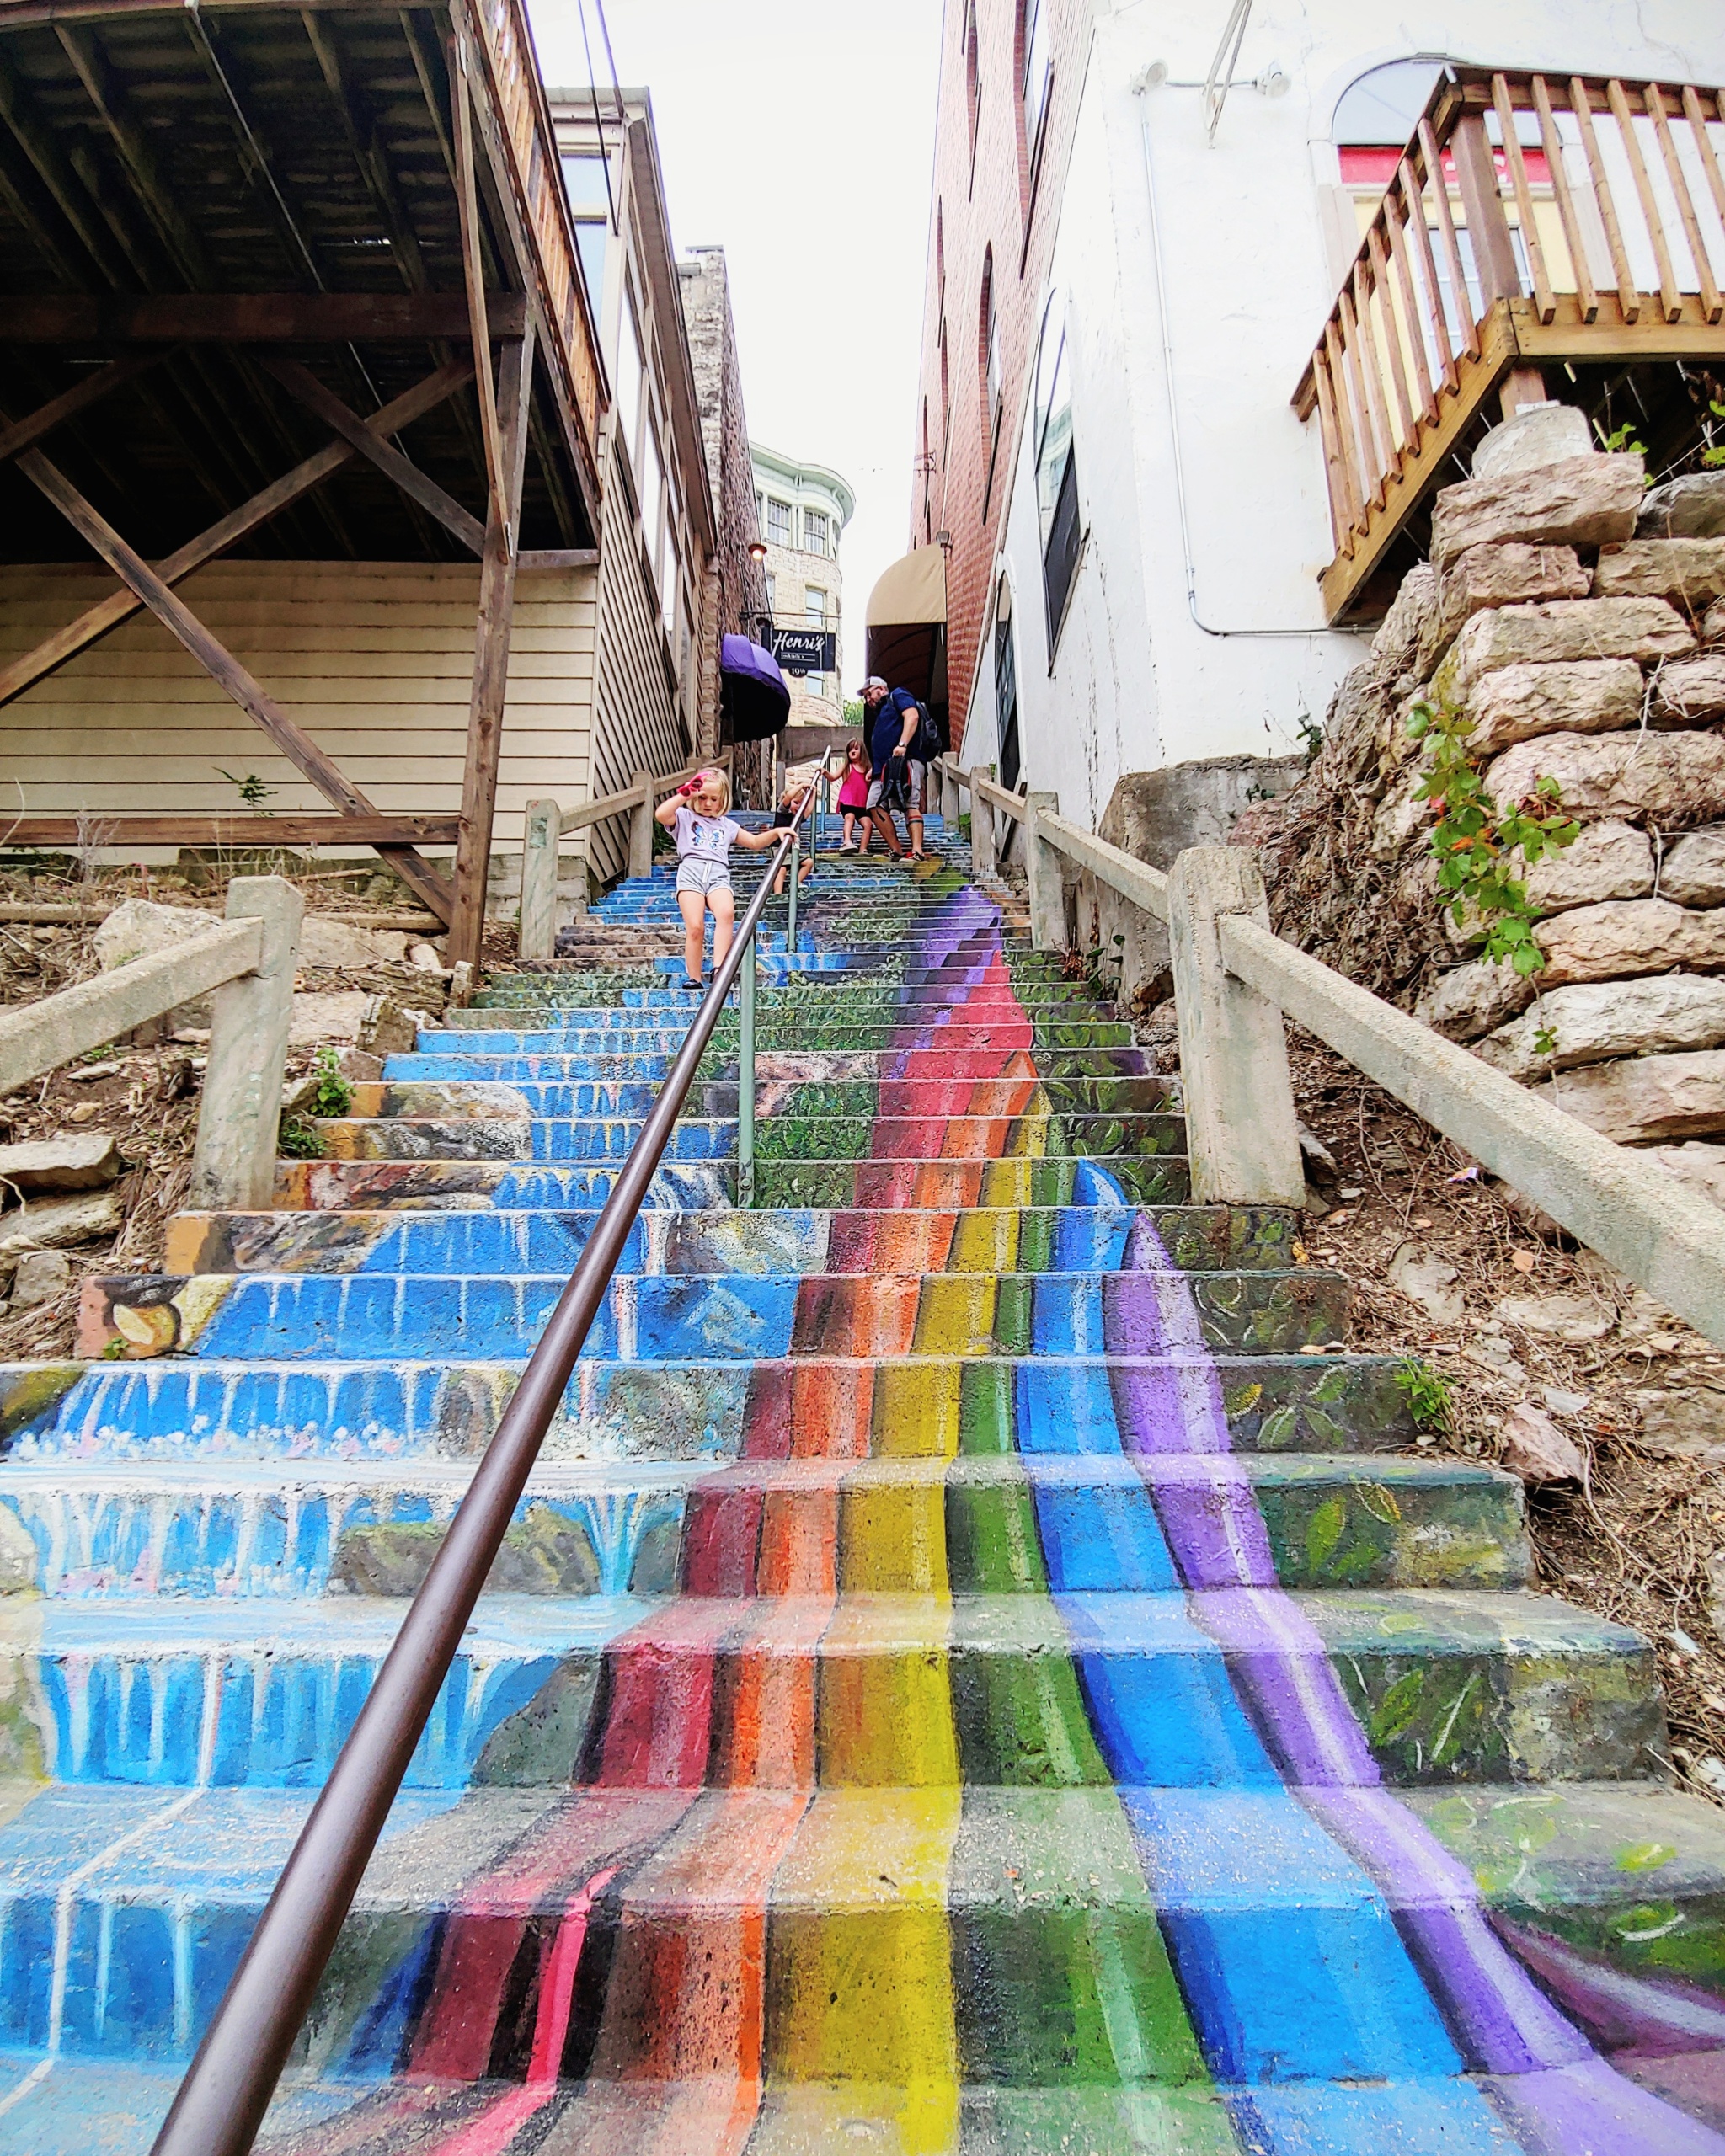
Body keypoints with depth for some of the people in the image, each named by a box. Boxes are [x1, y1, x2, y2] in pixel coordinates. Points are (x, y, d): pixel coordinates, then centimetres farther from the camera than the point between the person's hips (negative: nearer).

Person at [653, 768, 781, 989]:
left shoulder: (726, 825, 29)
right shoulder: (684, 817, 19)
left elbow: (755, 842, 34)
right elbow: (660, 815, -2)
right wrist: (685, 793, -3)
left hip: (718, 875, 2)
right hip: (690, 872, -2)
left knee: (726, 913, -32)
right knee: (695, 927, -21)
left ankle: (719, 969, -37)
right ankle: (694, 979, -12)